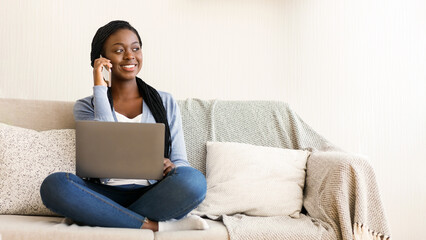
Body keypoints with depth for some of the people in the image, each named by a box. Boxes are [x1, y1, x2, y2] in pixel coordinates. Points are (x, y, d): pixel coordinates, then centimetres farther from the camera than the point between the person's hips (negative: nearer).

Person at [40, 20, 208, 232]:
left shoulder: (165, 102, 12)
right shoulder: (86, 106, 9)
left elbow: (181, 162, 8)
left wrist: (171, 168, -18)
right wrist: (99, 87, -6)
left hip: (152, 196, 0)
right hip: (106, 196, 0)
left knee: (193, 179, -31)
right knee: (54, 184, -30)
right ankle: (155, 225, -24)